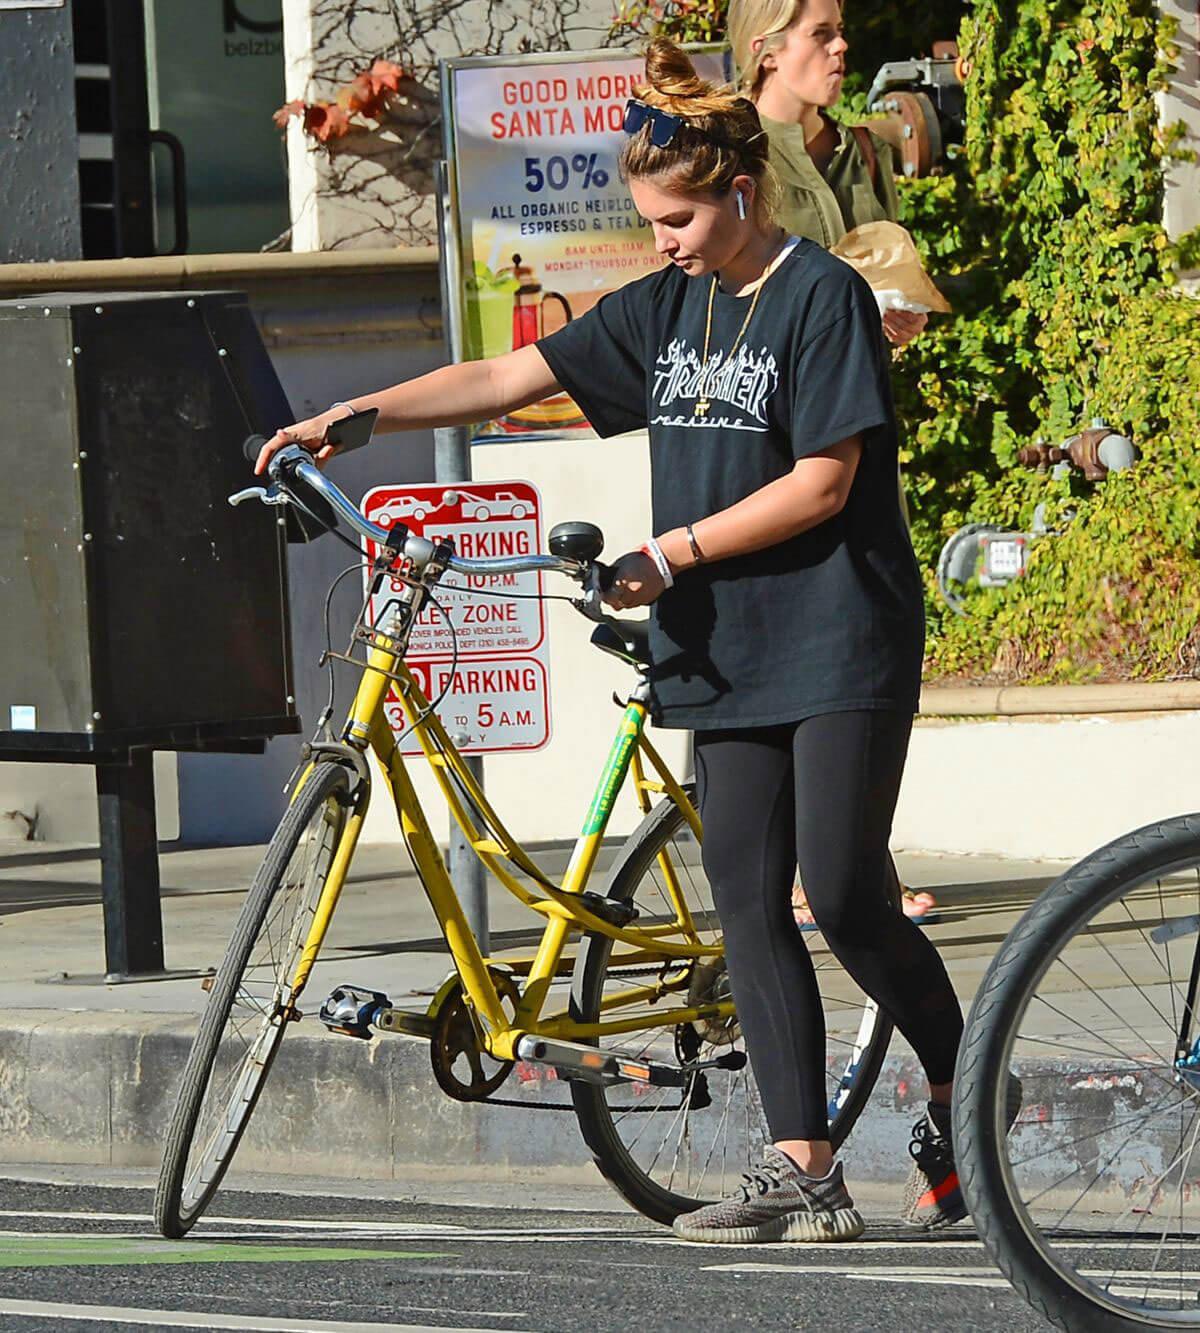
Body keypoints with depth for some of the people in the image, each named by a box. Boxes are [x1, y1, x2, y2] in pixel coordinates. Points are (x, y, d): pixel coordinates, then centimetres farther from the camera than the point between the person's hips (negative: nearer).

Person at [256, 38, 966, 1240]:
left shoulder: (822, 296, -9)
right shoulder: (666, 307, 13)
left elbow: (822, 484, -14)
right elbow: (511, 377, 12)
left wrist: (671, 554, -12)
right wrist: (357, 415, 3)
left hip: (840, 643, -7)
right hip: (730, 651, 7)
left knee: (845, 898, -10)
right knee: (747, 903, 0)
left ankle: (961, 1092, 12)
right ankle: (802, 1176, -2)